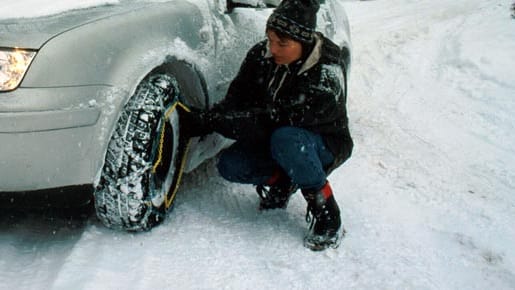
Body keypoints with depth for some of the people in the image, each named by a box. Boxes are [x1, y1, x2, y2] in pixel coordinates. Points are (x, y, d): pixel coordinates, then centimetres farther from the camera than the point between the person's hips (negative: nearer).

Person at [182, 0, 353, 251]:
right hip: (274, 140, 6)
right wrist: (205, 119, -30)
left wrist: (214, 121, -34)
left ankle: (327, 215, -20)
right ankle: (282, 182, 10)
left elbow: (277, 119, -33)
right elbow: (235, 100, -8)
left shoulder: (326, 73, -28)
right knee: (229, 166, -18)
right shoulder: (261, 56, -9)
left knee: (285, 139, -38)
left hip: (326, 145, -5)